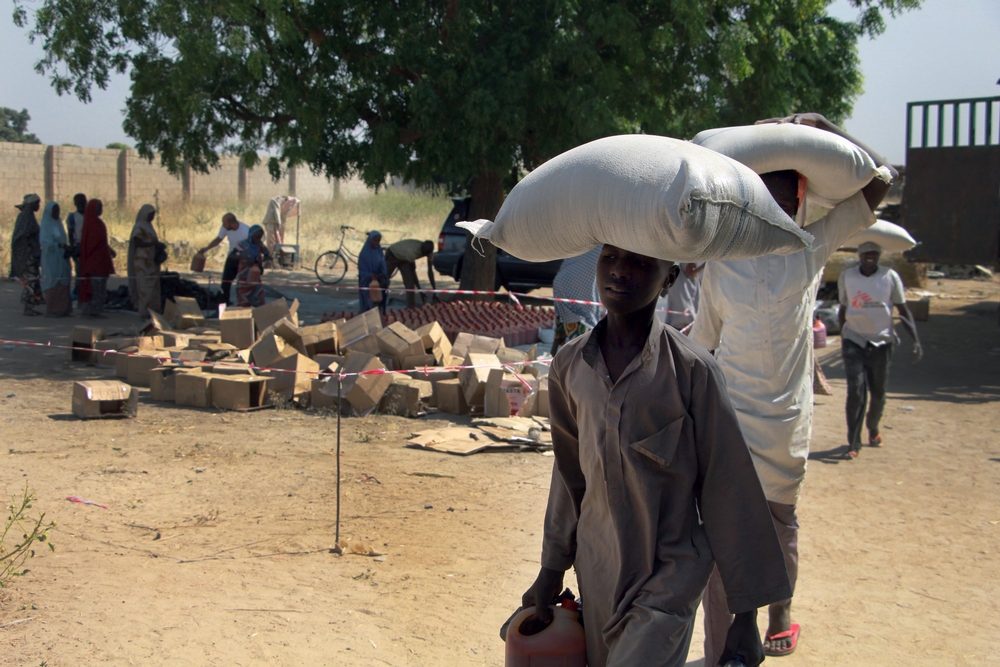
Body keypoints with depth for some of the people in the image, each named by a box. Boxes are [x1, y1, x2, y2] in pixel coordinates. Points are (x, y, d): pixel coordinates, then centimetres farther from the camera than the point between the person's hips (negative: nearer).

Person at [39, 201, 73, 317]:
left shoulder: (58, 223, 16)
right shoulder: (46, 225, -7)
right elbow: (45, 242, -18)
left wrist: (67, 248, -2)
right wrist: (63, 246, -24)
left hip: (61, 259, 8)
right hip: (52, 259, -8)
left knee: (62, 284, 5)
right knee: (53, 284, -8)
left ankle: (62, 309, 8)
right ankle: (52, 311, -5)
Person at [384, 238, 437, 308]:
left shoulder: (429, 251, -23)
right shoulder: (412, 251, -43)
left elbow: (430, 270, -15)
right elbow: (412, 271, -34)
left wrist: (434, 289, -18)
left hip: (403, 258, 6)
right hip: (392, 255, -6)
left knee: (410, 282, -9)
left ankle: (411, 307, -7)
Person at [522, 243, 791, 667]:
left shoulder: (691, 370, -14)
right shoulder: (568, 365, -1)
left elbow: (727, 494, -10)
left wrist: (745, 615, -7)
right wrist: (552, 569, 17)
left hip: (669, 581, -5)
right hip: (596, 574, 5)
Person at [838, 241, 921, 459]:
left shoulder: (890, 276, -3)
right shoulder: (847, 276, 1)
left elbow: (903, 310, -1)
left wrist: (915, 340, -9)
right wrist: (842, 337, 16)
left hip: (881, 341, 1)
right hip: (854, 341, 0)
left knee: (878, 392, 9)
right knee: (856, 390, -13)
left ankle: (873, 429, 38)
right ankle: (853, 444, -11)